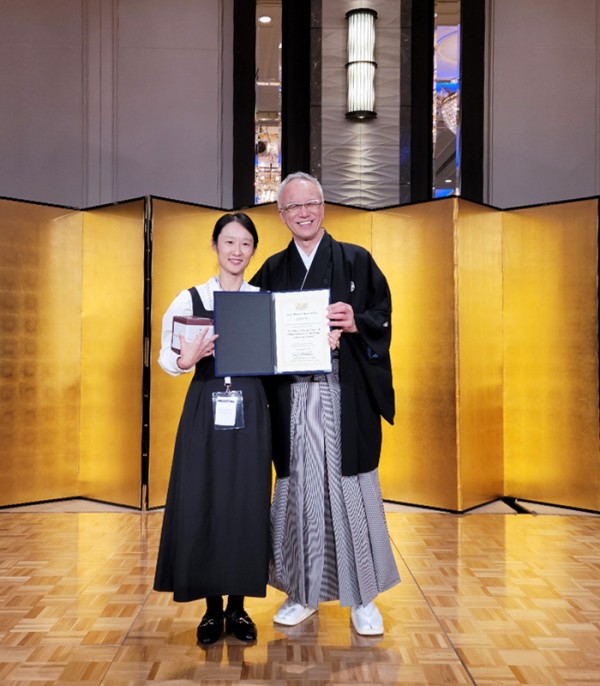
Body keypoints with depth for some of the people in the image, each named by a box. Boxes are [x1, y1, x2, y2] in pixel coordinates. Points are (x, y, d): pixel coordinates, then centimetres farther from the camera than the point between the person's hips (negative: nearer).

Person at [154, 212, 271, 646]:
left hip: (250, 409, 1)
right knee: (201, 503, 2)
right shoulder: (191, 299, 3)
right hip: (205, 407, 0)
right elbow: (167, 356, -3)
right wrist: (186, 360, -25)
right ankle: (212, 608, 19)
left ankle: (238, 605, 21)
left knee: (246, 503, 4)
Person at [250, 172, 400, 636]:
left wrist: (356, 323, -16)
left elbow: (383, 316, 2)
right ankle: (304, 593, 22)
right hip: (292, 397, 2)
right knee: (298, 488, 7)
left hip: (345, 394, -2)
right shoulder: (273, 271, 13)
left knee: (351, 489, 2)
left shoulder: (356, 260, 6)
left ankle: (363, 597, 17)